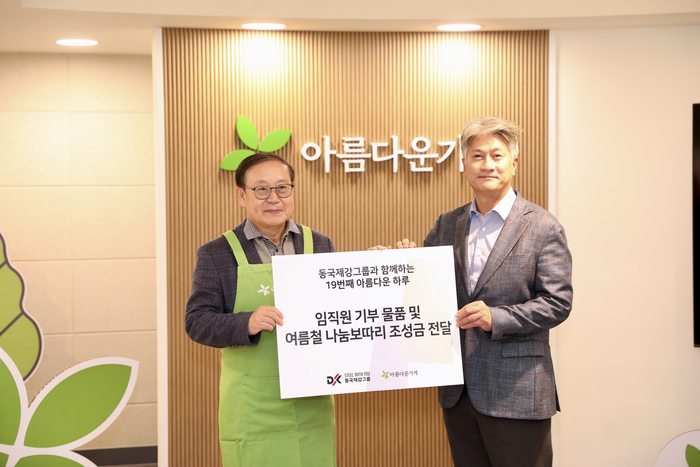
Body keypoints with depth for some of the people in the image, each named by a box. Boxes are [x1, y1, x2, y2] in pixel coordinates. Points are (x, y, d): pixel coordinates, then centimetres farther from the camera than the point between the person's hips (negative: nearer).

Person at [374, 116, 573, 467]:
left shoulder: (543, 228, -5)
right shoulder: (446, 225, 9)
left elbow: (558, 302, -9)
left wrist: (496, 318, -21)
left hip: (515, 394, -4)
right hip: (458, 392, 5)